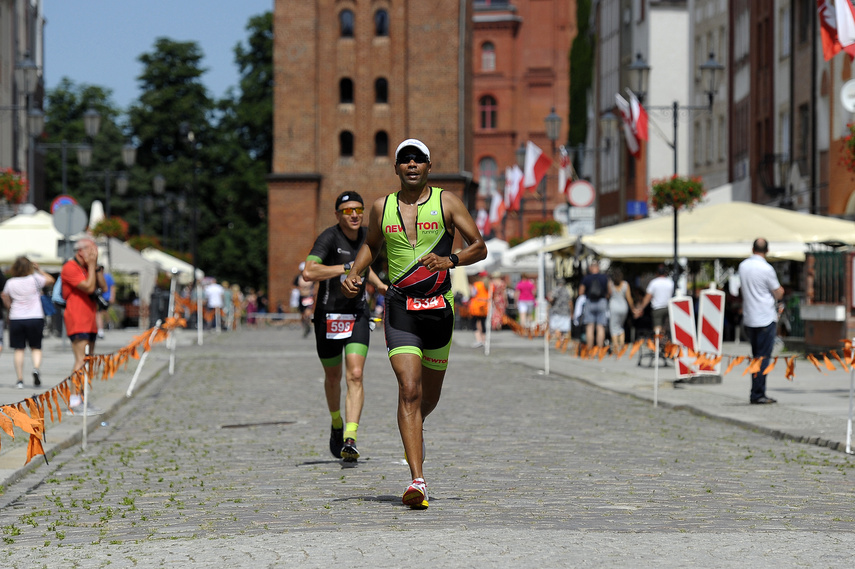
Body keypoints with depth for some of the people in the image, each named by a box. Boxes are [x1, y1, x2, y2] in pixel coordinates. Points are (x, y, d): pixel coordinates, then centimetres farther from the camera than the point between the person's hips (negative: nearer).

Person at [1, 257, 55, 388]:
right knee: (36, 347, 10)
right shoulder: (35, 279, -6)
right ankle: (36, 368, -17)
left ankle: (20, 379, 1)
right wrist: (39, 270, 16)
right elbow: (50, 280, 11)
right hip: (35, 318, -1)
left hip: (16, 319, 1)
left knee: (19, 349, 5)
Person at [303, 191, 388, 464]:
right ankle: (336, 424, 43)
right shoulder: (329, 238, -16)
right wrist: (347, 268, -31)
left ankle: (349, 440, -22)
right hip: (328, 316, -3)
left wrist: (380, 285, 13)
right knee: (333, 377, 14)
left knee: (355, 376, -14)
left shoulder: (366, 236, 3)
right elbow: (309, 272, -32)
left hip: (358, 314, 3)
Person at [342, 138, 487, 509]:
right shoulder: (382, 207, 8)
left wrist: (450, 260, -15)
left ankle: (414, 430, 52)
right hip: (400, 308, -1)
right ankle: (417, 481, -20)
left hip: (439, 307, 1)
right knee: (409, 389, -15)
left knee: (430, 393, 15)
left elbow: (480, 247, 3)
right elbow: (371, 244, 27)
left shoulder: (446, 203, 2)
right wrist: (354, 273, 9)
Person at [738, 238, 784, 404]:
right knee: (763, 358, -4)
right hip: (766, 318, -7)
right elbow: (779, 294, -5)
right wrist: (780, 290, 15)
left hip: (749, 318, 7)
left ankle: (757, 393, 14)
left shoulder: (743, 266, 6)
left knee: (756, 357, 13)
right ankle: (757, 395, -6)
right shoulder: (766, 269, -14)